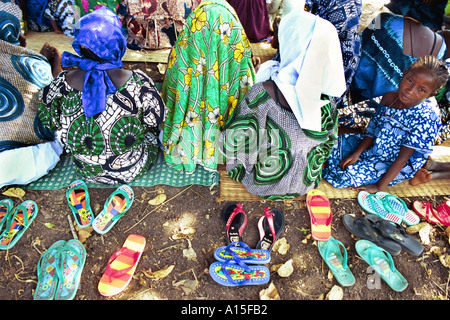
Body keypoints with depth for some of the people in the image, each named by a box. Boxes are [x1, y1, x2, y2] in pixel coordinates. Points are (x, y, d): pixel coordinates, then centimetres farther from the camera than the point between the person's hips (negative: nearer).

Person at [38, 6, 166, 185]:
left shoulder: (62, 84, -19)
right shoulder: (138, 82, -28)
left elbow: (49, 123, -2)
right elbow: (155, 121, -14)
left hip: (86, 171, 3)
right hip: (133, 170, -3)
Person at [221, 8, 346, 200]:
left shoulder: (261, 94, -34)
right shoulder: (327, 99, -20)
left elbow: (231, 145, -26)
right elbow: (329, 143, -4)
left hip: (262, 185, -3)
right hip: (305, 185, 3)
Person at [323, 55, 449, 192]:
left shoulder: (425, 118, -29)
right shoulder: (389, 97, -10)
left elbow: (402, 159, -27)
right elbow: (373, 131, -2)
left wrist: (378, 187, -25)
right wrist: (357, 153, -15)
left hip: (394, 165, -6)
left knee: (350, 174, -21)